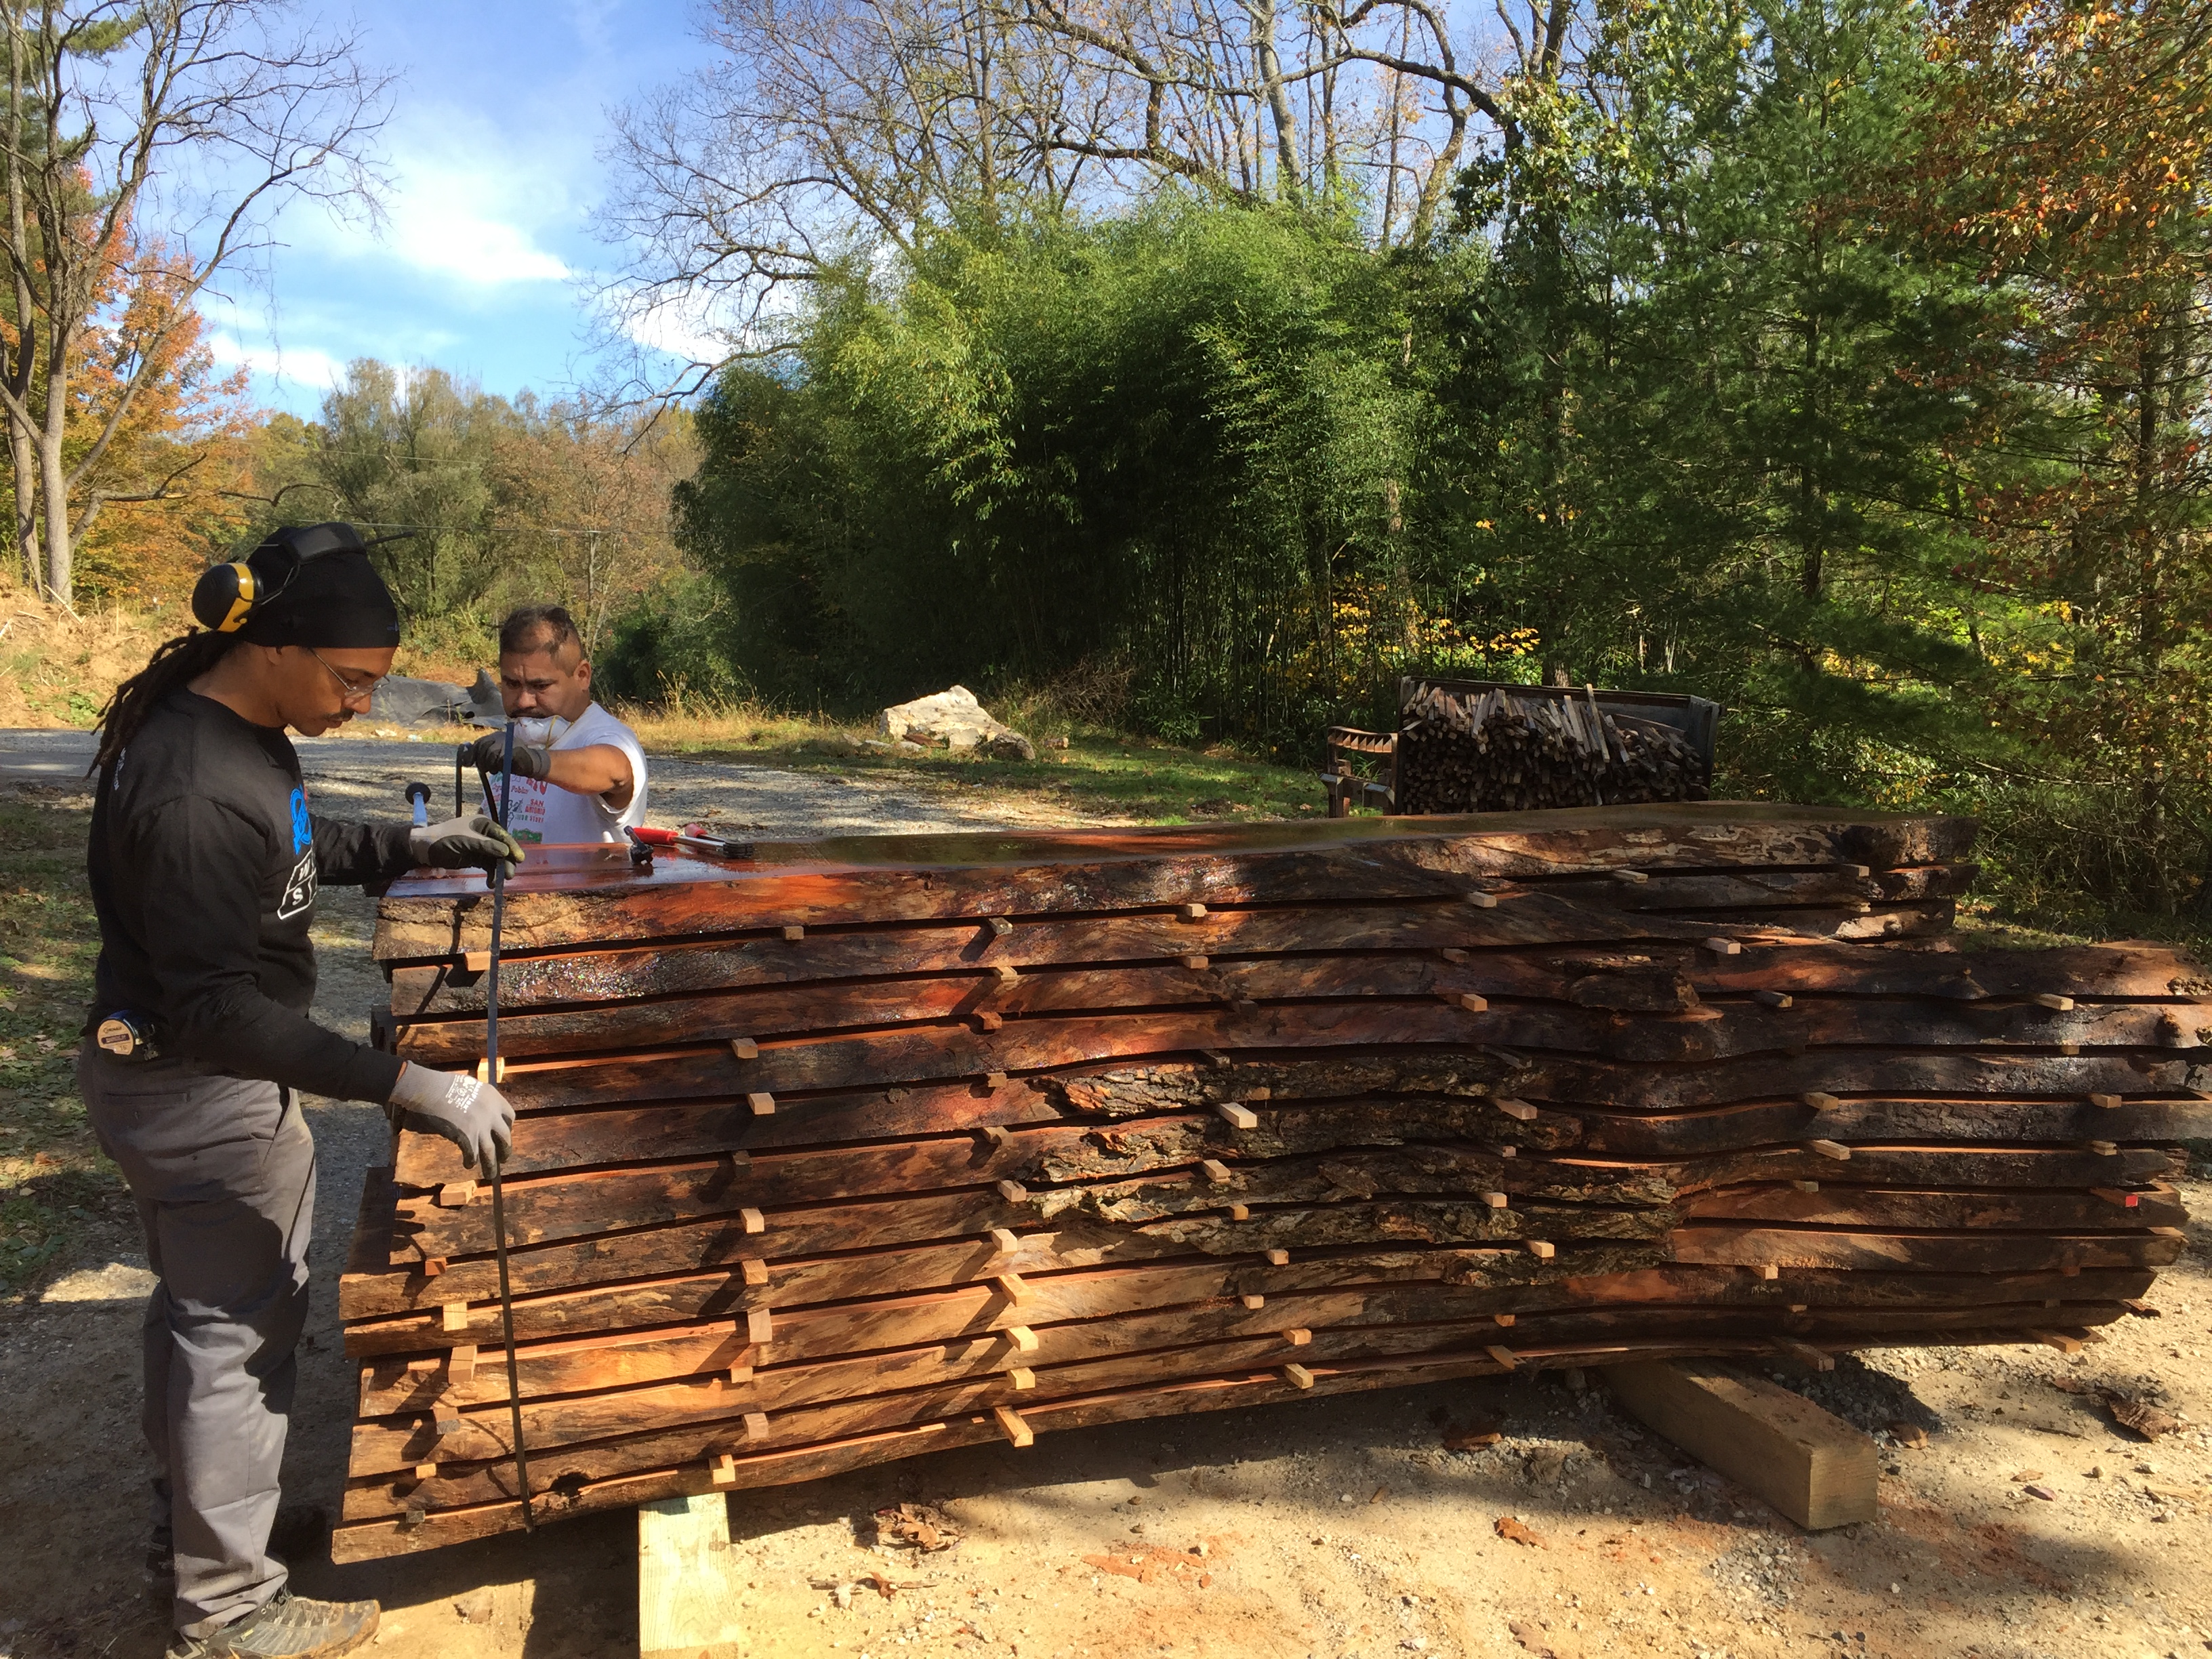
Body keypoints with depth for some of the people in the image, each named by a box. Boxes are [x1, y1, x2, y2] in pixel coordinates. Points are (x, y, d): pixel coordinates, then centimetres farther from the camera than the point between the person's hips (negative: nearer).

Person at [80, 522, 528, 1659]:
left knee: (193, 1305, 24)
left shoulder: (228, 726, -1)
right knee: (237, 1332, 6)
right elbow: (216, 1009, -32)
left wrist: (409, 845, 6)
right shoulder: (194, 791, -31)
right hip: (203, 1092, -10)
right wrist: (401, 1085, -35)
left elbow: (281, 852, 17)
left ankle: (188, 1524, 45)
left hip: (164, 1074, 10)